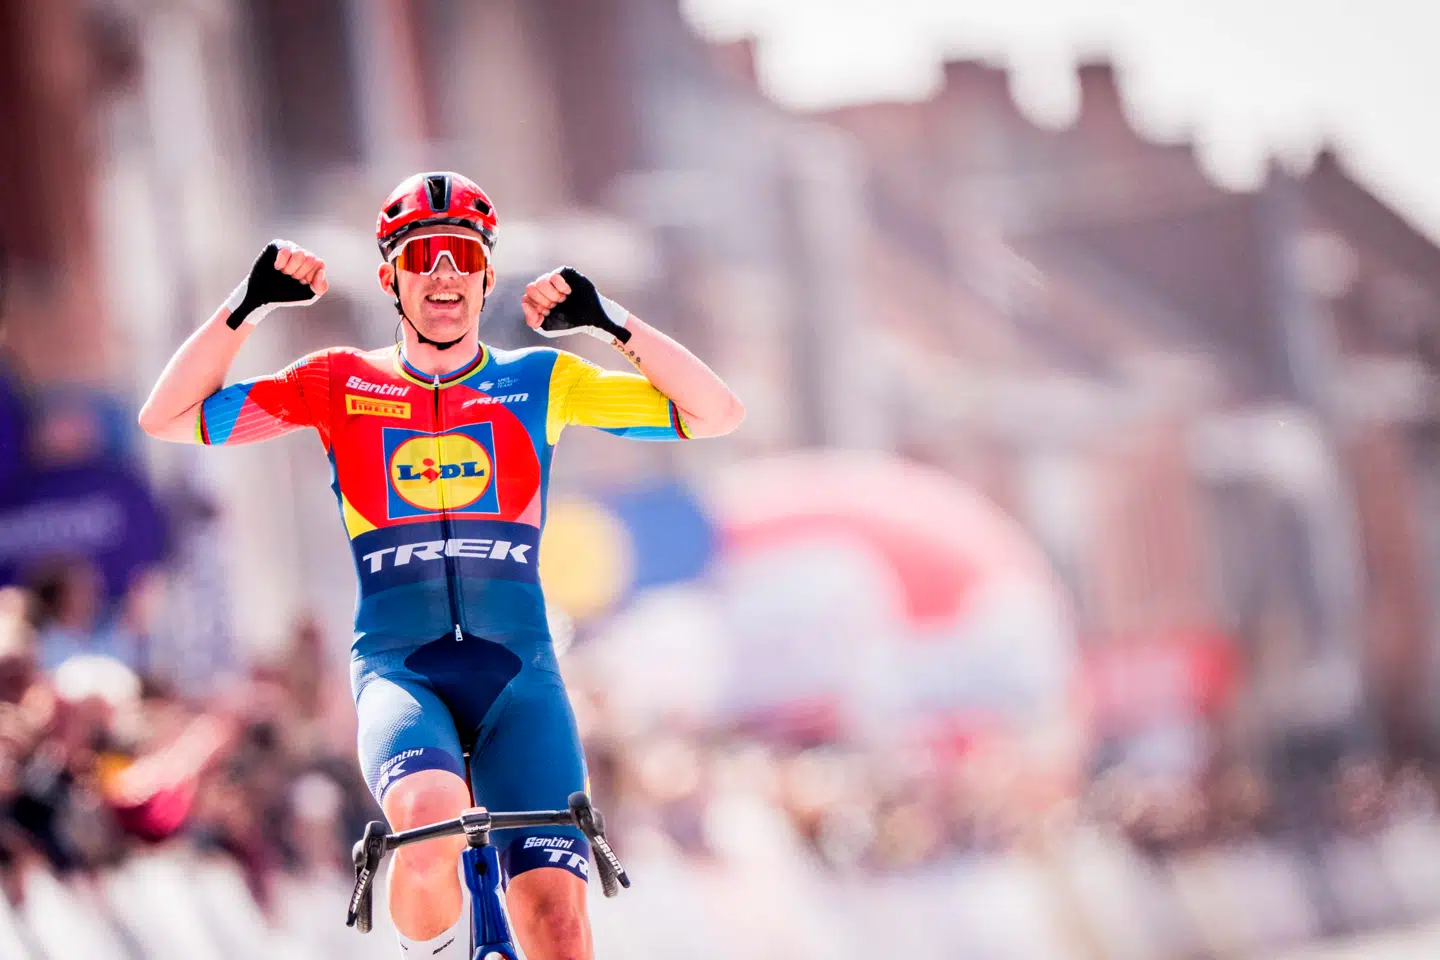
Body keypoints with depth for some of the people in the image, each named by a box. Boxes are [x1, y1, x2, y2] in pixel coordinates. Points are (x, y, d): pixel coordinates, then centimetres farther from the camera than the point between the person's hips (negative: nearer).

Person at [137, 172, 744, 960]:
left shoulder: (539, 381, 10)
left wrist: (614, 324, -7)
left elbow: (717, 414, 6)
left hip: (516, 667, 1)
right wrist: (248, 305, -6)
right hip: (399, 666, -1)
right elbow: (166, 418, 5)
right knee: (431, 816, -35)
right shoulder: (342, 385, 9)